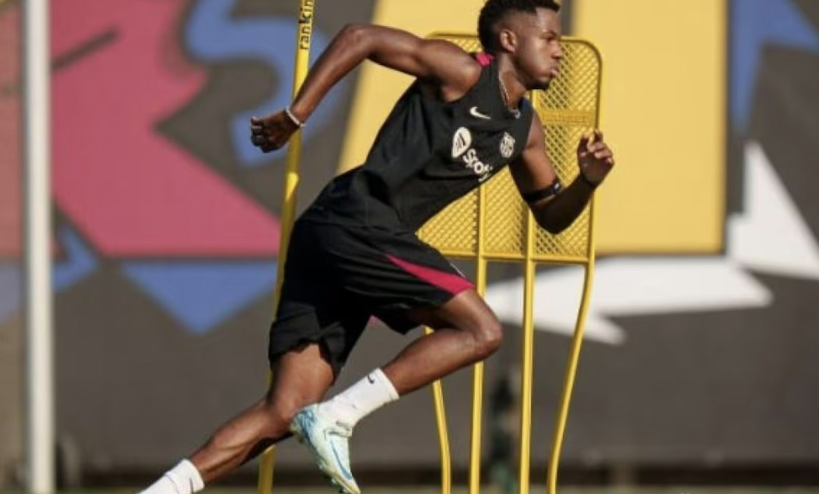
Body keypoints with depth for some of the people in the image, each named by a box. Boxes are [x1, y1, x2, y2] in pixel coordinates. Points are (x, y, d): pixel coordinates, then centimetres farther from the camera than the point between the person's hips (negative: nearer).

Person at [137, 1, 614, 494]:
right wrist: (294, 117, -11)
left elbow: (552, 215, 29)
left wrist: (588, 181, 7)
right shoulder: (464, 74, -4)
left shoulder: (524, 131, 20)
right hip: (357, 225, -8)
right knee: (482, 330, -13)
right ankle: (336, 417, -16)